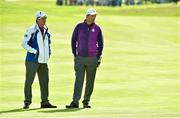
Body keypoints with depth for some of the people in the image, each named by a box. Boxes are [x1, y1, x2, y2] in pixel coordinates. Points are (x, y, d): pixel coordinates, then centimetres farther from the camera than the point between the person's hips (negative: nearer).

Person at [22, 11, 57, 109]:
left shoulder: (46, 31, 12)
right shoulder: (31, 30, -9)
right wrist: (34, 51, -16)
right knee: (29, 80, -4)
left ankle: (45, 102, 17)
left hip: (43, 60, 7)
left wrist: (49, 51, 9)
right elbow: (24, 44, -10)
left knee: (44, 81, 9)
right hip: (32, 60, -7)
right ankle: (27, 102, 2)